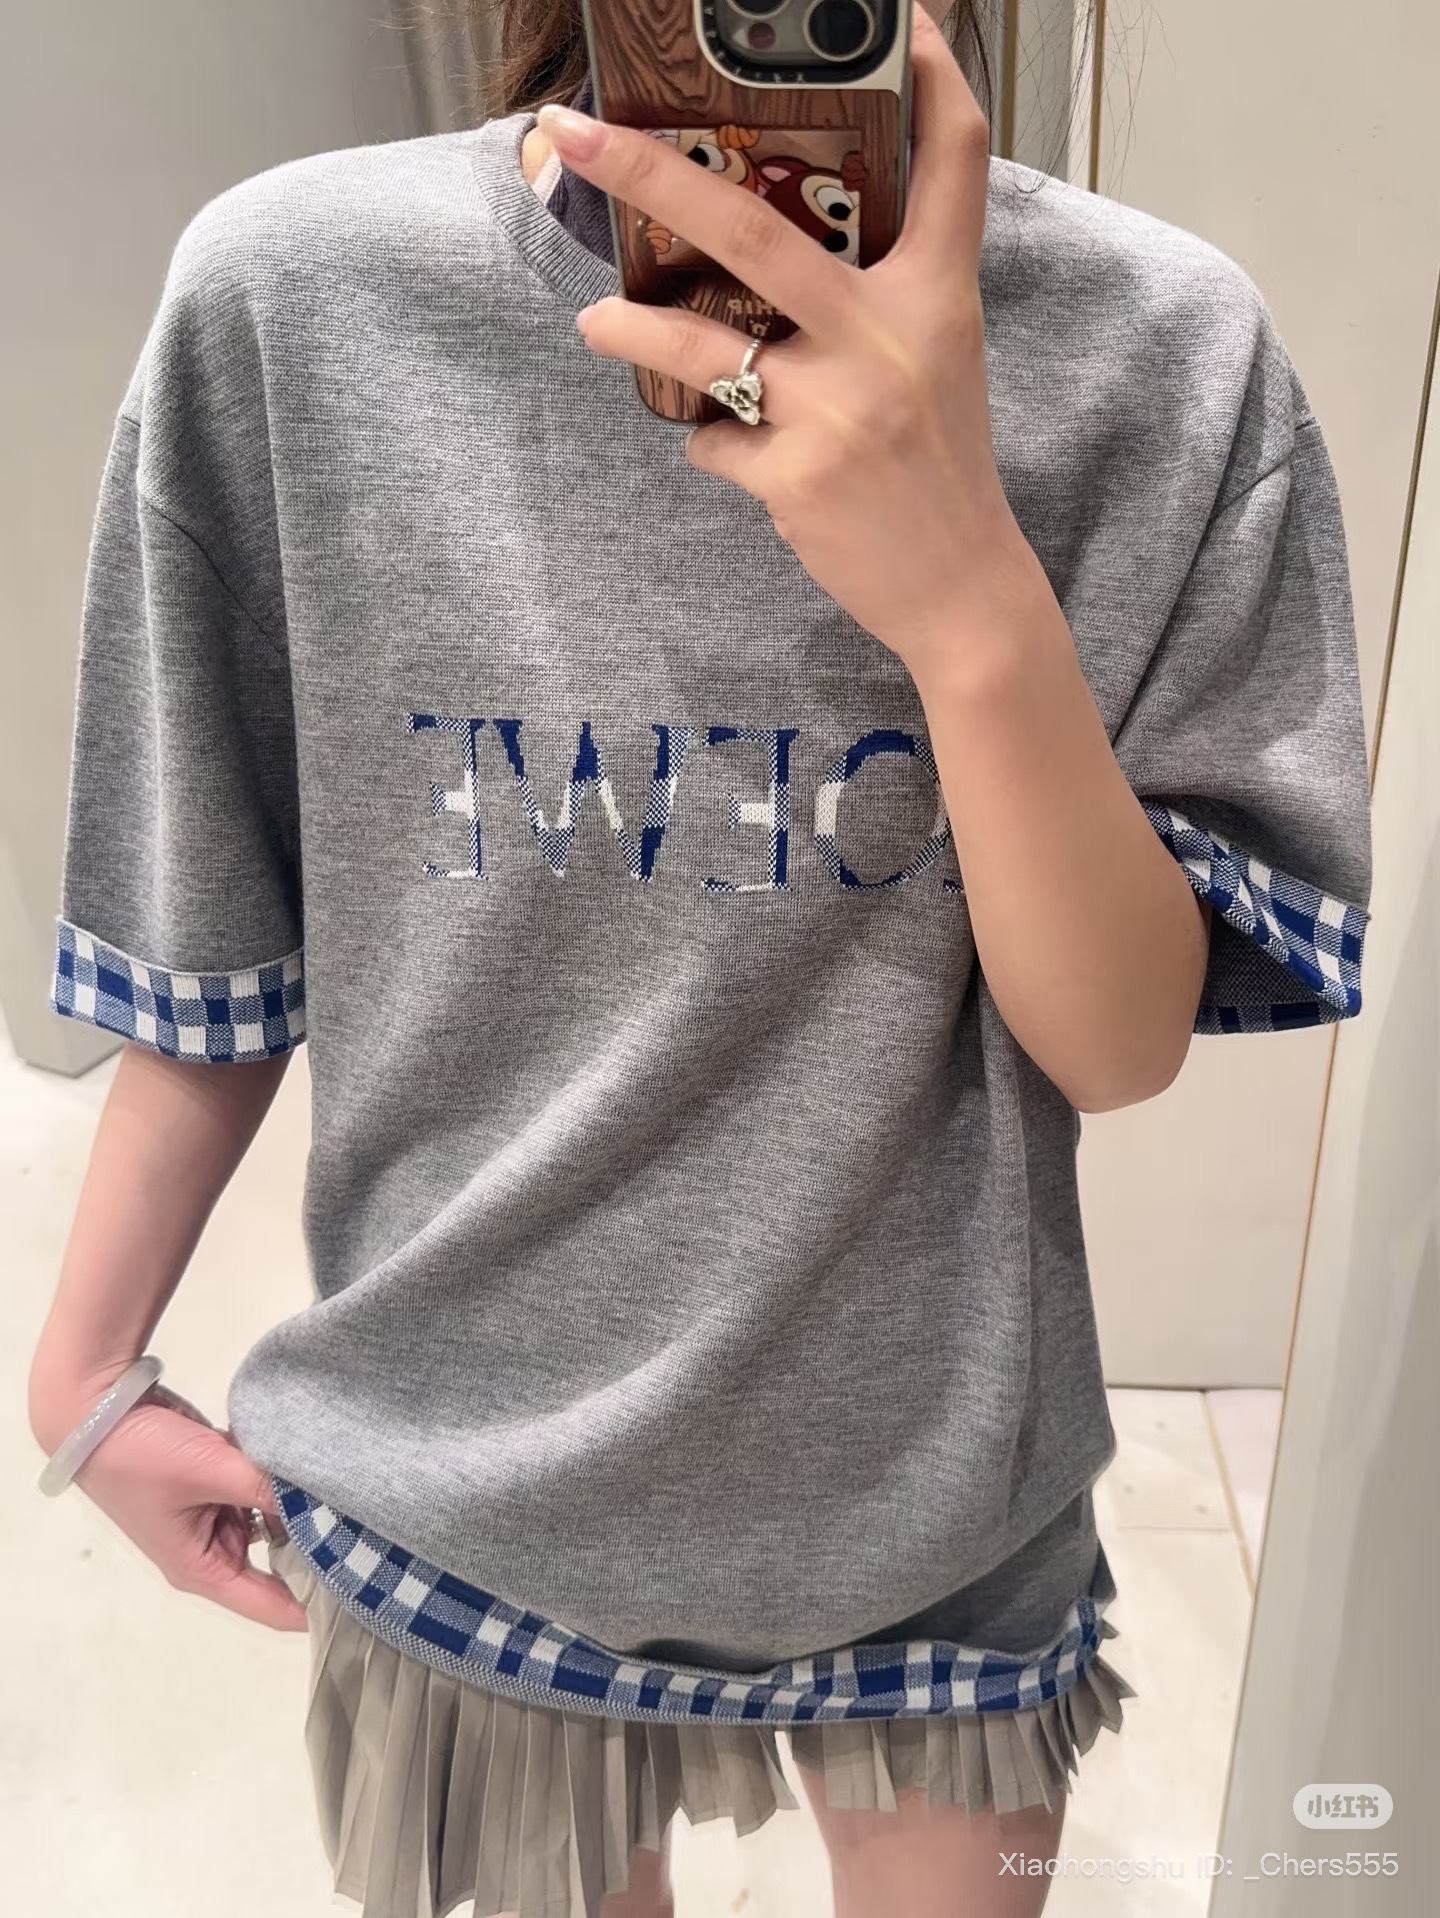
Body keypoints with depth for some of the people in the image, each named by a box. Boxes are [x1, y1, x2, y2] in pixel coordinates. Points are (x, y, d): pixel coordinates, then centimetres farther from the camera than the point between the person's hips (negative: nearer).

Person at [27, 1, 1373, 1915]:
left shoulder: (1167, 350, -15)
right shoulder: (283, 297, -13)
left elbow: (1124, 1043, -15)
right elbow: (211, 939, -4)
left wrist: (978, 599, -31)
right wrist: (83, 1368, 4)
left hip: (936, 1487, 1)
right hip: (458, 1479, 1)